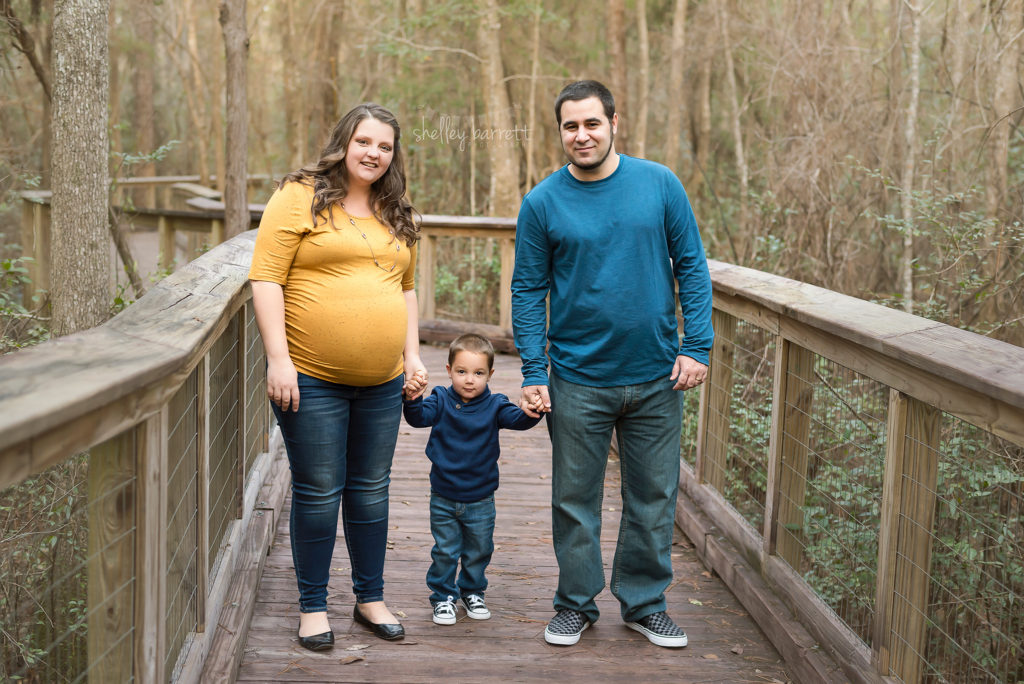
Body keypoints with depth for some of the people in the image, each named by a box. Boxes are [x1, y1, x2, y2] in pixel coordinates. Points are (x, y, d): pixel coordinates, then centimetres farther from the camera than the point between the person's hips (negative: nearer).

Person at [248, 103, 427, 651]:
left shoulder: (396, 215, 14)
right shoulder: (300, 197, -5)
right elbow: (266, 278, -10)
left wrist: (412, 354, 12)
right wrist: (278, 360, -16)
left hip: (381, 381, 5)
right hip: (310, 378, -5)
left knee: (370, 490, 13)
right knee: (319, 493, 2)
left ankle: (370, 598, 27)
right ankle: (313, 606, 17)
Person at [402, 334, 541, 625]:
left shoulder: (494, 406, -7)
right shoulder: (441, 401, -8)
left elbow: (517, 419, -19)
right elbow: (419, 417, -21)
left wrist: (531, 412, -41)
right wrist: (413, 399, -42)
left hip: (480, 500, 1)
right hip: (443, 499, -1)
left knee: (479, 551, 15)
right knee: (444, 552, 8)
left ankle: (473, 592, 35)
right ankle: (443, 597, 24)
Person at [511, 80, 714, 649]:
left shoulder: (659, 184, -2)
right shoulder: (542, 203, -3)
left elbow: (691, 266, 2)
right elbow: (528, 291, -1)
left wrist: (696, 346, -6)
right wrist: (533, 373, -7)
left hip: (656, 377, 1)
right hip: (577, 379, -1)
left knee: (653, 497, 11)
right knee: (575, 500, 9)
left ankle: (645, 604, 27)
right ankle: (576, 603, 26)